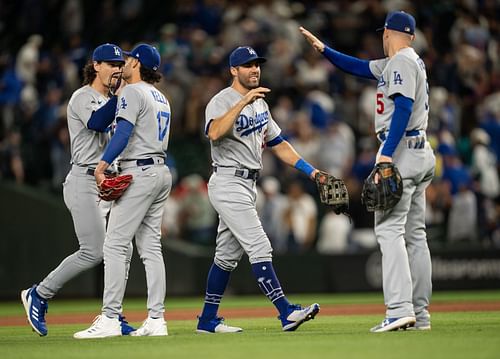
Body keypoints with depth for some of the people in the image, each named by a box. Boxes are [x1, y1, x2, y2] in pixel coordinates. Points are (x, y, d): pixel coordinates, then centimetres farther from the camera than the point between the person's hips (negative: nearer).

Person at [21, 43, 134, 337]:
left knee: (123, 251, 0)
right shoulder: (83, 97, -6)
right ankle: (38, 295, 2)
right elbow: (96, 122, -27)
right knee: (94, 252, -13)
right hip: (85, 183, -8)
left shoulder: (111, 102, 20)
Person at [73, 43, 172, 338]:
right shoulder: (161, 98, 20)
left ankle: (110, 319, -14)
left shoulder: (133, 92, -8)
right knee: (151, 247, 8)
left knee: (116, 244, -9)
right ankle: (156, 320, 4)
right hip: (162, 172, 9)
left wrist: (103, 164, -24)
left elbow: (123, 133, -20)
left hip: (139, 173, -9)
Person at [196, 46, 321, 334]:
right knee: (260, 248, -14)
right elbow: (215, 133, -34)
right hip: (229, 184, -9)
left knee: (228, 255, 12)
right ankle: (286, 313, -19)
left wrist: (310, 170, 12)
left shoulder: (259, 103, 15)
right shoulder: (222, 101, -13)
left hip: (247, 186, 9)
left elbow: (277, 143, 20)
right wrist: (244, 101, -38)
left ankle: (208, 320, 19)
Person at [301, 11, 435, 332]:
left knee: (389, 228, -14)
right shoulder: (398, 63, 20)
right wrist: (323, 49, 22)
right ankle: (420, 314, 9)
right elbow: (359, 67, 29)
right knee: (415, 233, 9)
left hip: (401, 151, -10)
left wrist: (386, 154, -27)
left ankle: (400, 309, -24)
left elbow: (404, 107, -21)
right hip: (421, 153, 10)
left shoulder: (402, 62, -9)